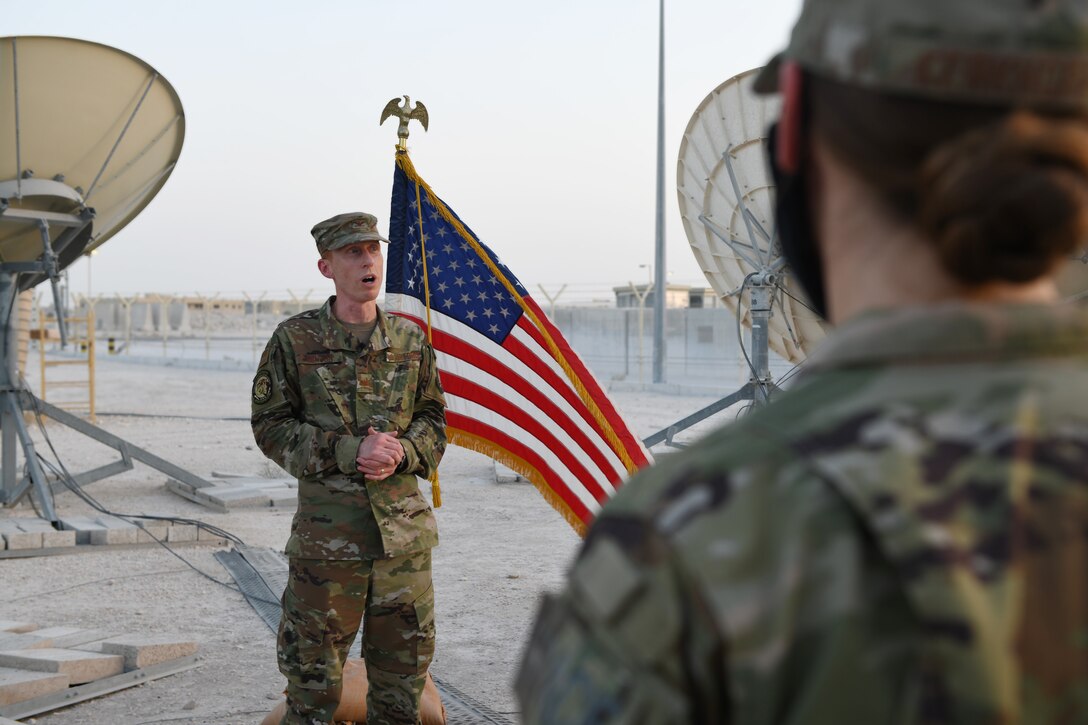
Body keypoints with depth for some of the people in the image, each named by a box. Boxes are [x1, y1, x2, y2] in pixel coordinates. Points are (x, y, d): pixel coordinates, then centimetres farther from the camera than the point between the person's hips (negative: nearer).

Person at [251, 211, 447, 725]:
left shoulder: (410, 340, 7)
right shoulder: (294, 340, -2)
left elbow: (433, 419, 14)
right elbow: (270, 426, -3)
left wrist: (404, 451, -9)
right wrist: (349, 452, -15)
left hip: (404, 526, 3)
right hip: (327, 527, -3)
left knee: (403, 664, 12)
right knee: (314, 669, 4)